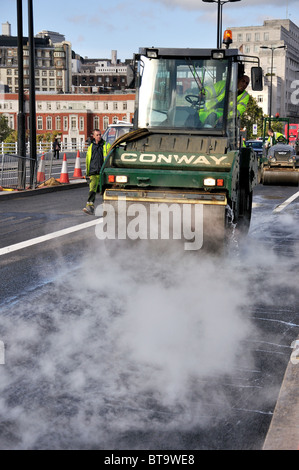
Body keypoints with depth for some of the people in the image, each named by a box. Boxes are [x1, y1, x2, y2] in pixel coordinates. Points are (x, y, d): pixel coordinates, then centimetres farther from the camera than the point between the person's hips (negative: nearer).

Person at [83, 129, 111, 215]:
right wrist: (87, 173, 20)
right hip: (94, 173, 1)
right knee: (92, 189, -13)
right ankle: (90, 207, -20)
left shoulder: (106, 146, 7)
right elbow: (88, 160, 23)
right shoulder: (91, 147, 16)